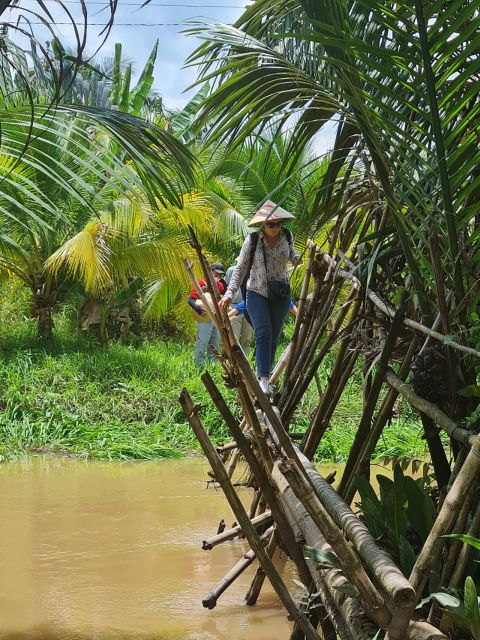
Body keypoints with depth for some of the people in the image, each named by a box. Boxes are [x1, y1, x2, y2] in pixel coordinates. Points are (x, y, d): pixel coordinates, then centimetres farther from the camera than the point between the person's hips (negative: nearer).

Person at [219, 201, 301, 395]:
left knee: (274, 337, 5)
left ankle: (264, 375, 16)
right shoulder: (252, 240, -11)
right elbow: (240, 268, -5)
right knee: (263, 333, -17)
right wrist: (229, 293, -14)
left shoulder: (287, 236, -3)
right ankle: (263, 379, -20)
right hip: (257, 293, -3)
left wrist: (296, 258, -5)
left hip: (280, 295, 3)